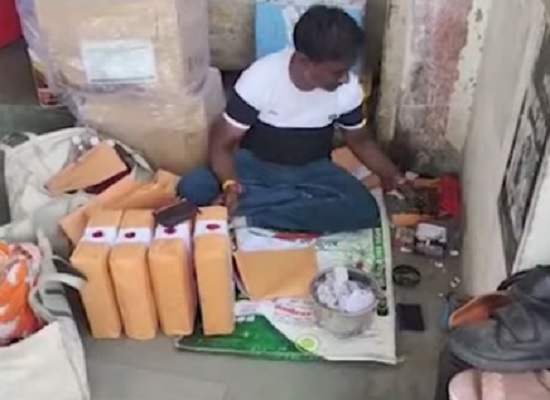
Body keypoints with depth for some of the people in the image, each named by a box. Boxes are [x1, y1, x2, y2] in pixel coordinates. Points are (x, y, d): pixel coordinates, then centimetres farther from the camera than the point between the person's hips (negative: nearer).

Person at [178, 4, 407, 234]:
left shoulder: (348, 88, -13)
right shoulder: (260, 79, -23)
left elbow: (360, 140, 6)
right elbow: (222, 143, -19)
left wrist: (392, 177, -4)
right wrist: (230, 184, -38)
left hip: (312, 171, 2)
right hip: (255, 164, -2)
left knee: (365, 210, -27)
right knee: (192, 188, -28)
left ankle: (248, 214, -25)